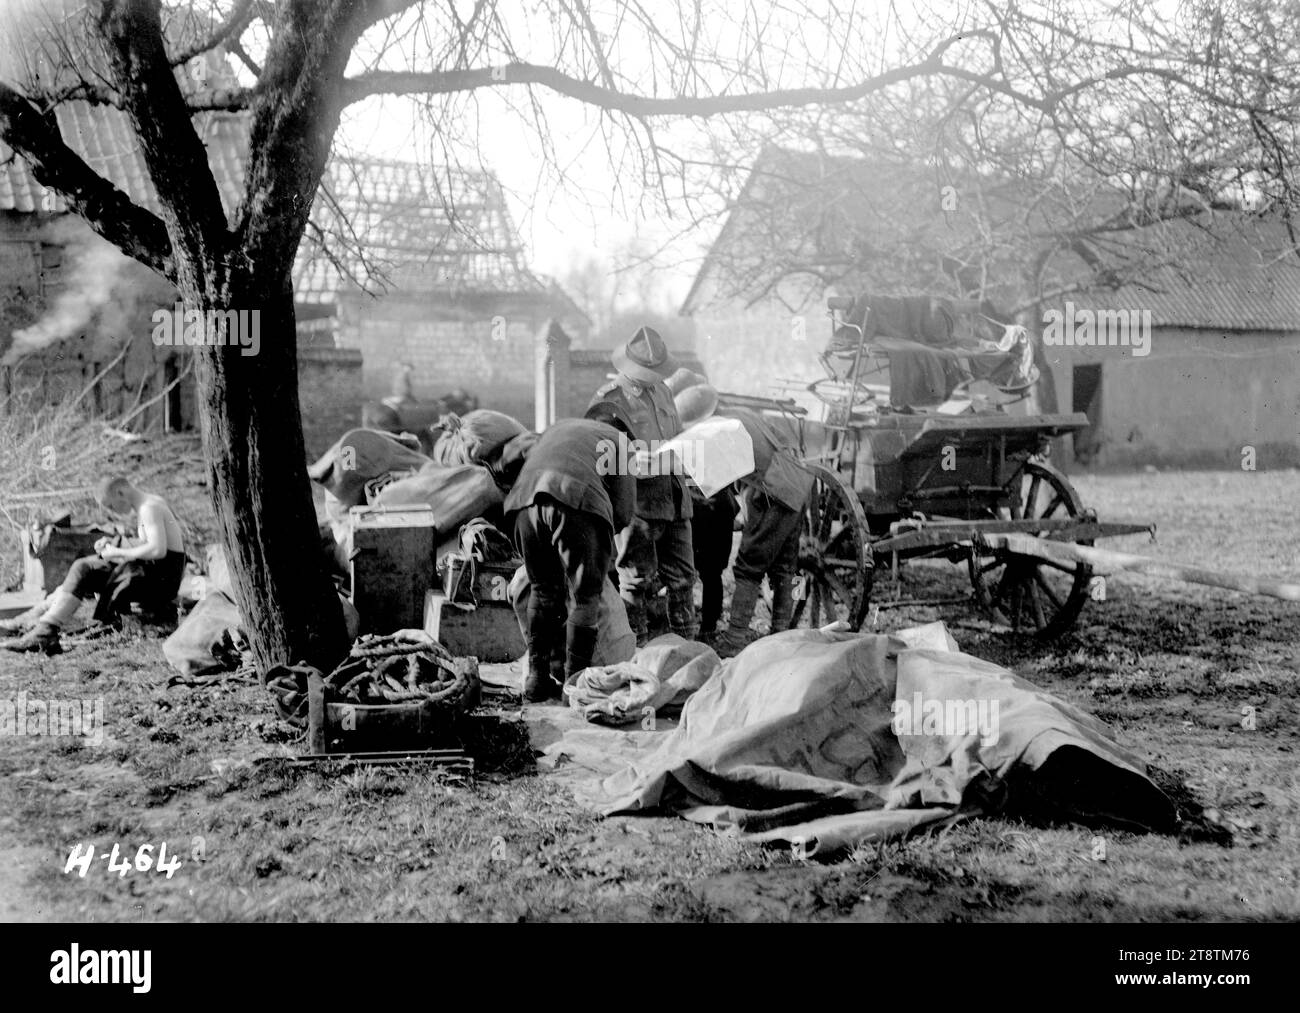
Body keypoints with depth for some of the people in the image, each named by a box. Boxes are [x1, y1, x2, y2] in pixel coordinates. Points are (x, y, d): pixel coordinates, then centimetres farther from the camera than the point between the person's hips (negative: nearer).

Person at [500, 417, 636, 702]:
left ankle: (537, 678, 20)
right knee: (585, 595, 8)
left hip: (525, 499, 5)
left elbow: (511, 456, 26)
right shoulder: (618, 443, 26)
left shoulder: (556, 429, 39)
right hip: (577, 499, -4)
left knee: (543, 591, 19)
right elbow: (623, 512, 16)